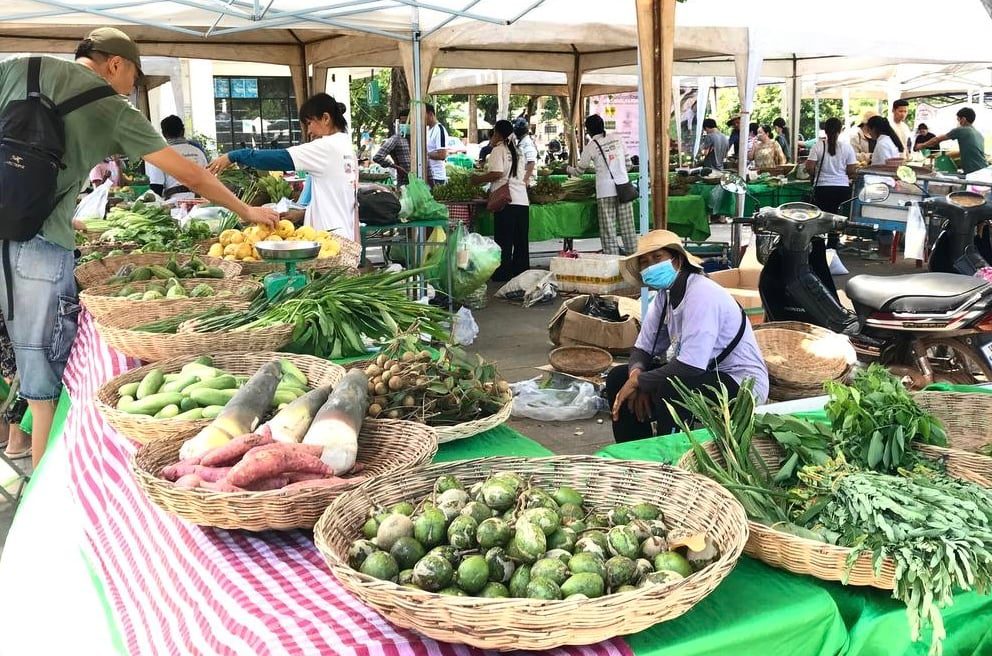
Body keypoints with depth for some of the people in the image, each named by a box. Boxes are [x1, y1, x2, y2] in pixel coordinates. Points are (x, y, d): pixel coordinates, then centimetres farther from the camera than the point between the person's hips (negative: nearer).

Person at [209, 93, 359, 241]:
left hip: (333, 237, -9)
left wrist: (233, 156, -12)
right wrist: (303, 213, 17)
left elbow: (281, 158, -16)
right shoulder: (346, 146, 15)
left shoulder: (328, 147, -12)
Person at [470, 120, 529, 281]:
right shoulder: (517, 151, 18)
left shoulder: (498, 150, -4)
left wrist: (478, 179, -3)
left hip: (506, 201, -7)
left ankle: (502, 274, 1)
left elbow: (497, 174, -16)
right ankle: (521, 272, 15)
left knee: (503, 240, -1)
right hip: (522, 200, 7)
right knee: (521, 241, 10)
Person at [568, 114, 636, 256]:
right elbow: (628, 163, 13)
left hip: (605, 189, -4)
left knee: (608, 228, 0)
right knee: (627, 226, 7)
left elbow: (579, 170, 9)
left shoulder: (591, 146, -1)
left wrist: (567, 169, 29)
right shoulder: (617, 139, 8)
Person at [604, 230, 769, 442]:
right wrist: (637, 374, -16)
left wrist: (638, 381, -21)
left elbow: (690, 367, -32)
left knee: (670, 389, -35)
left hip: (741, 385, -9)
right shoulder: (664, 296, 3)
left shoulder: (701, 295, -25)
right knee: (618, 377, 3)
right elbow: (643, 348, 7)